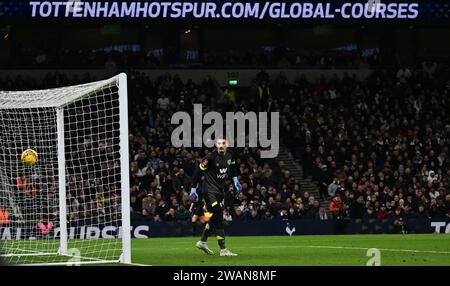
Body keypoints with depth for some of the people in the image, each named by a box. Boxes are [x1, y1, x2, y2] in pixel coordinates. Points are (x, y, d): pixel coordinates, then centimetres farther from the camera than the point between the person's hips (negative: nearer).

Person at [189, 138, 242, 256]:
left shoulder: (229, 155, 0)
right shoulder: (211, 157, -20)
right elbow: (198, 171, -16)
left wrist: (235, 179, 23)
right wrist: (193, 188, -15)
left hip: (220, 189, 8)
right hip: (209, 189, -8)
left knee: (215, 217, 16)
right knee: (218, 219, -13)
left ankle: (202, 241, 31)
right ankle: (223, 249, -15)